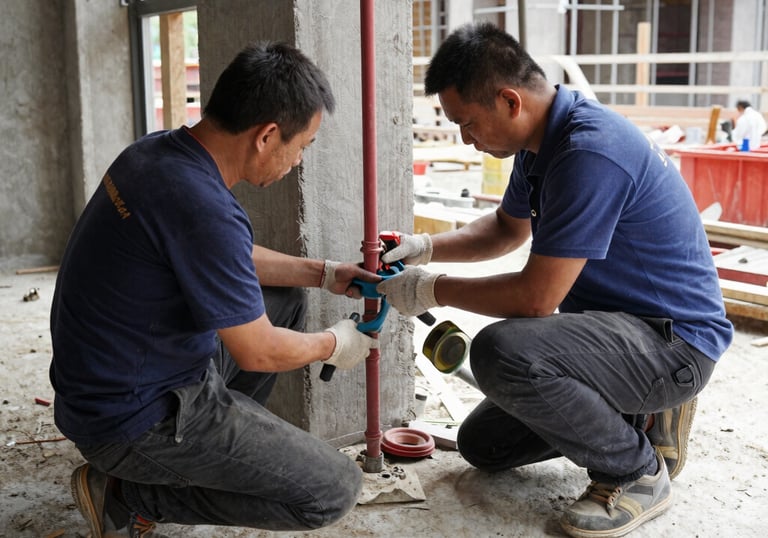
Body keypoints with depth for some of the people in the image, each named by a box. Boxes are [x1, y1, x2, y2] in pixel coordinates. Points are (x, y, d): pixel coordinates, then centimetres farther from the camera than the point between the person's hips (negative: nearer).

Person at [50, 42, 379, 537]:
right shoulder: (203, 209, -31)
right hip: (135, 418, -9)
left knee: (289, 299, 18)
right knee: (335, 491, -9)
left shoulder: (157, 151, -2)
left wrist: (322, 274, 13)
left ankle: (225, 441, 17)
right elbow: (257, 352, -19)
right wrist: (334, 344, -1)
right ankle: (124, 494, -1)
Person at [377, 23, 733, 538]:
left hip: (674, 340, -10)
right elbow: (509, 227, 20)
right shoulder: (545, 139, 2)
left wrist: (435, 290, -13)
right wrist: (426, 246, 5)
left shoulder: (590, 154, -29)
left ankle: (638, 474, -11)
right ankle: (639, 414, 16)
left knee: (501, 351, -35)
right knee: (482, 445, 13)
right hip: (615, 321, 10)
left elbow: (536, 296, -28)